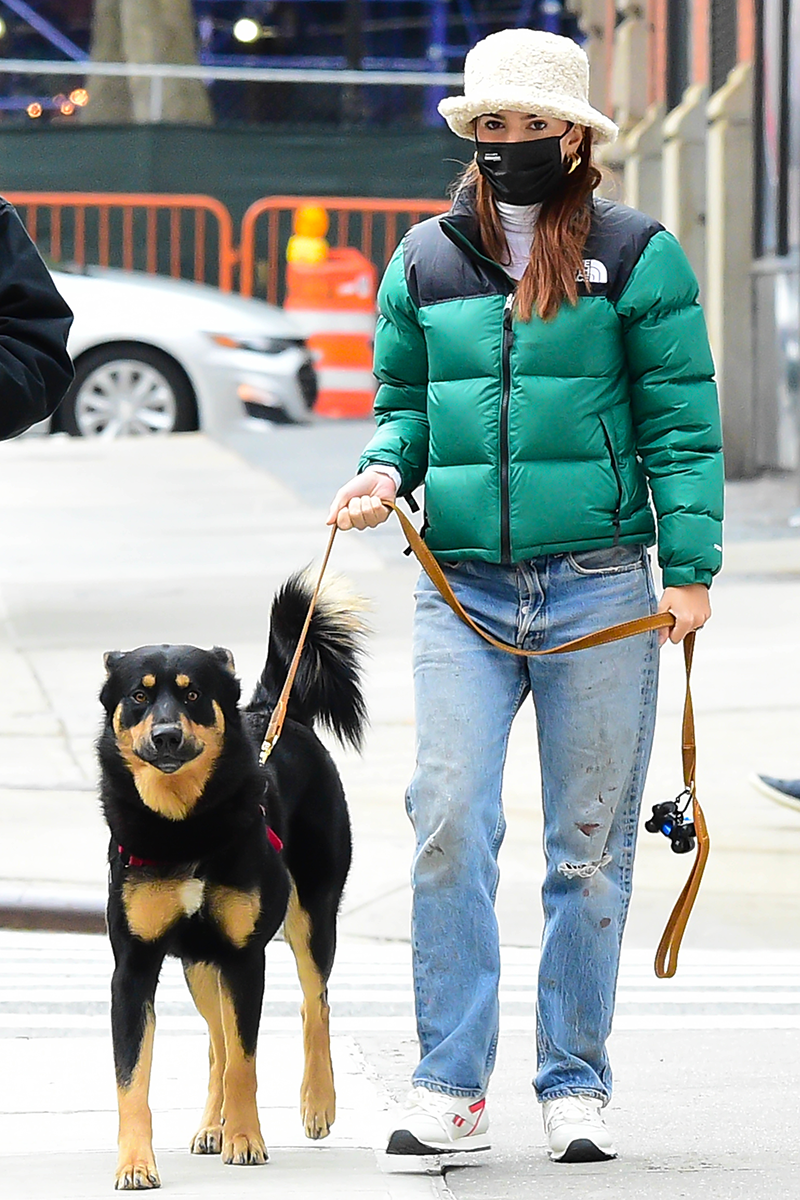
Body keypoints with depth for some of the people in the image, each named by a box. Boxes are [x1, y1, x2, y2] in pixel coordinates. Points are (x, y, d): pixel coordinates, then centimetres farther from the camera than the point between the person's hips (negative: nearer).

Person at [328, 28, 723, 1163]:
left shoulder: (638, 257, 1)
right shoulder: (425, 261, 10)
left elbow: (681, 420, 0)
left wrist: (690, 567, -6)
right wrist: (384, 471, -2)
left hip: (600, 589, -2)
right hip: (464, 590, 2)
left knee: (590, 846, 5)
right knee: (450, 826, -10)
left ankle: (575, 1088, 14)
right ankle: (451, 1090, -5)